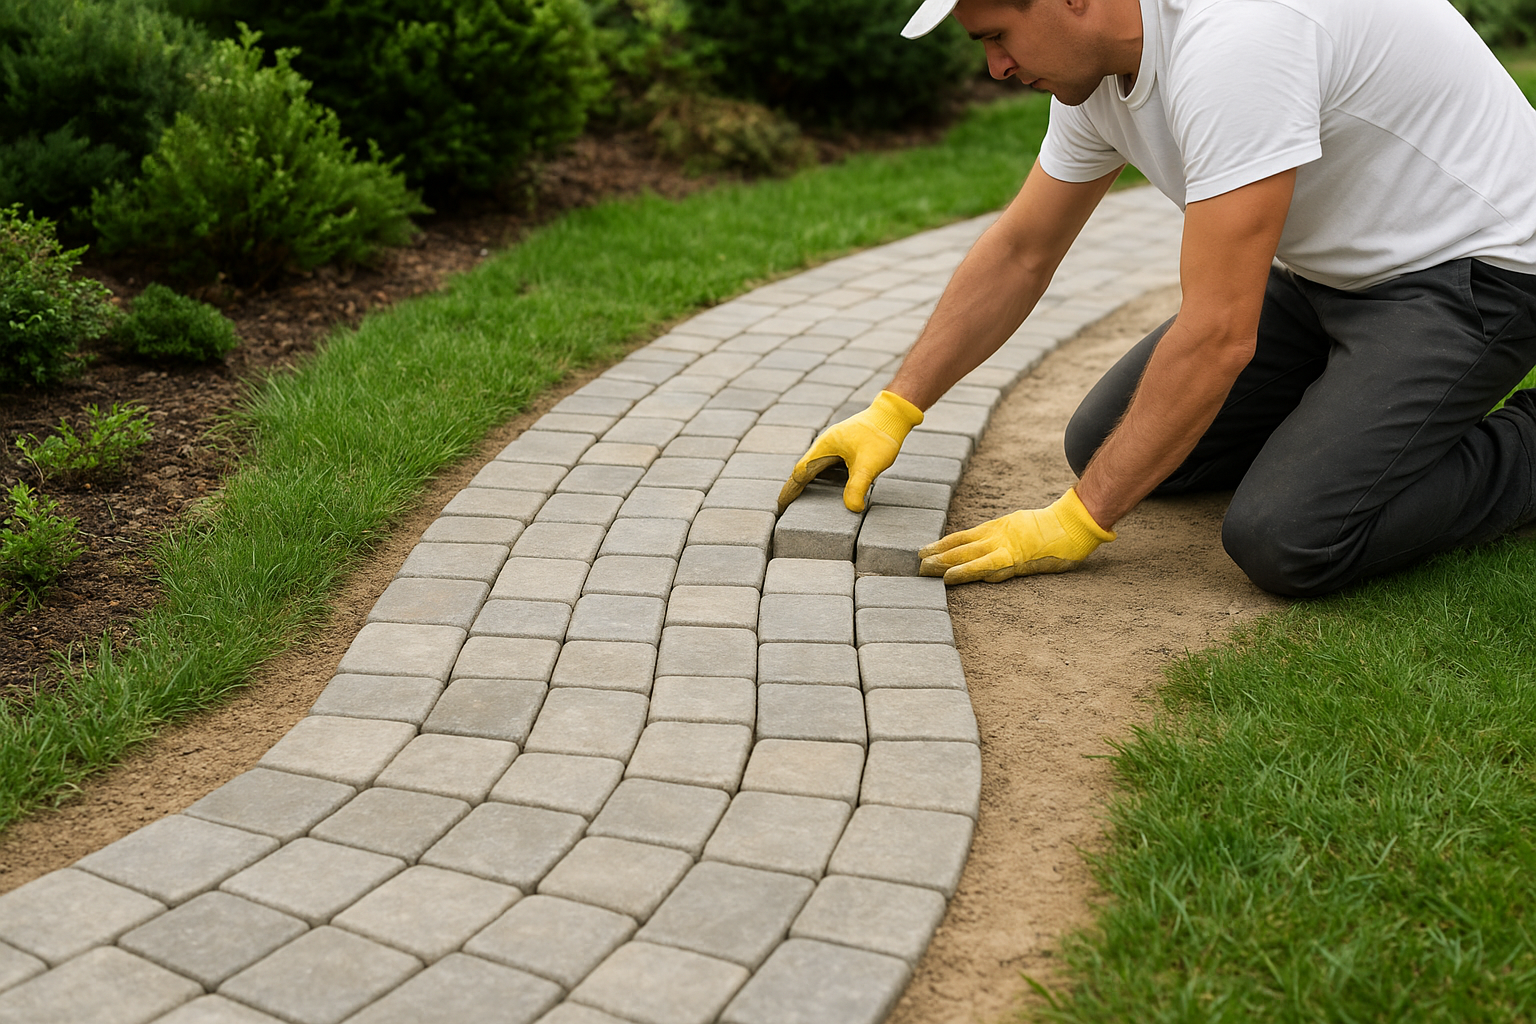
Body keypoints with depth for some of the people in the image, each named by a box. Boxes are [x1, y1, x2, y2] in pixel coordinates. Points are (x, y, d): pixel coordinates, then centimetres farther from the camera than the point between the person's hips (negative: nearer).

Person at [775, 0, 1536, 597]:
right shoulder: (1096, 63, -4)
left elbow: (1218, 334, -33)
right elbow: (1019, 254, 8)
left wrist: (1077, 522, -25)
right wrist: (893, 410, 4)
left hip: (1471, 269, -9)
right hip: (1327, 267, 9)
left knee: (1284, 540, -26)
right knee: (1103, 444, 4)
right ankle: (1345, 409, 17)